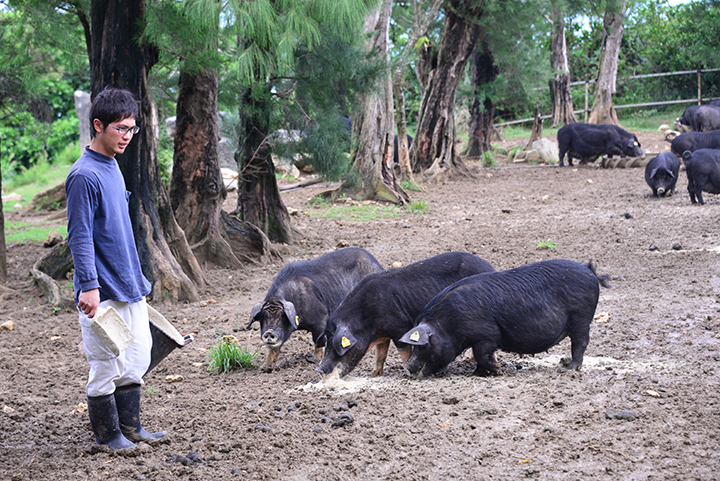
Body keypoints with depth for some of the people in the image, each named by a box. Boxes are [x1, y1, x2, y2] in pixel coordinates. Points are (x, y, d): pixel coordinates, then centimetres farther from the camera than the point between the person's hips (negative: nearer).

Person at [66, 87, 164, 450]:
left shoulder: (112, 166, 12)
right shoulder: (84, 175, -16)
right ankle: (107, 434, 14)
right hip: (102, 290, -9)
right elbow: (79, 236, -18)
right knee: (106, 363, 1)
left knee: (137, 358, 13)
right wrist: (89, 285, -23)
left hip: (128, 285, 9)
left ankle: (130, 426, 24)